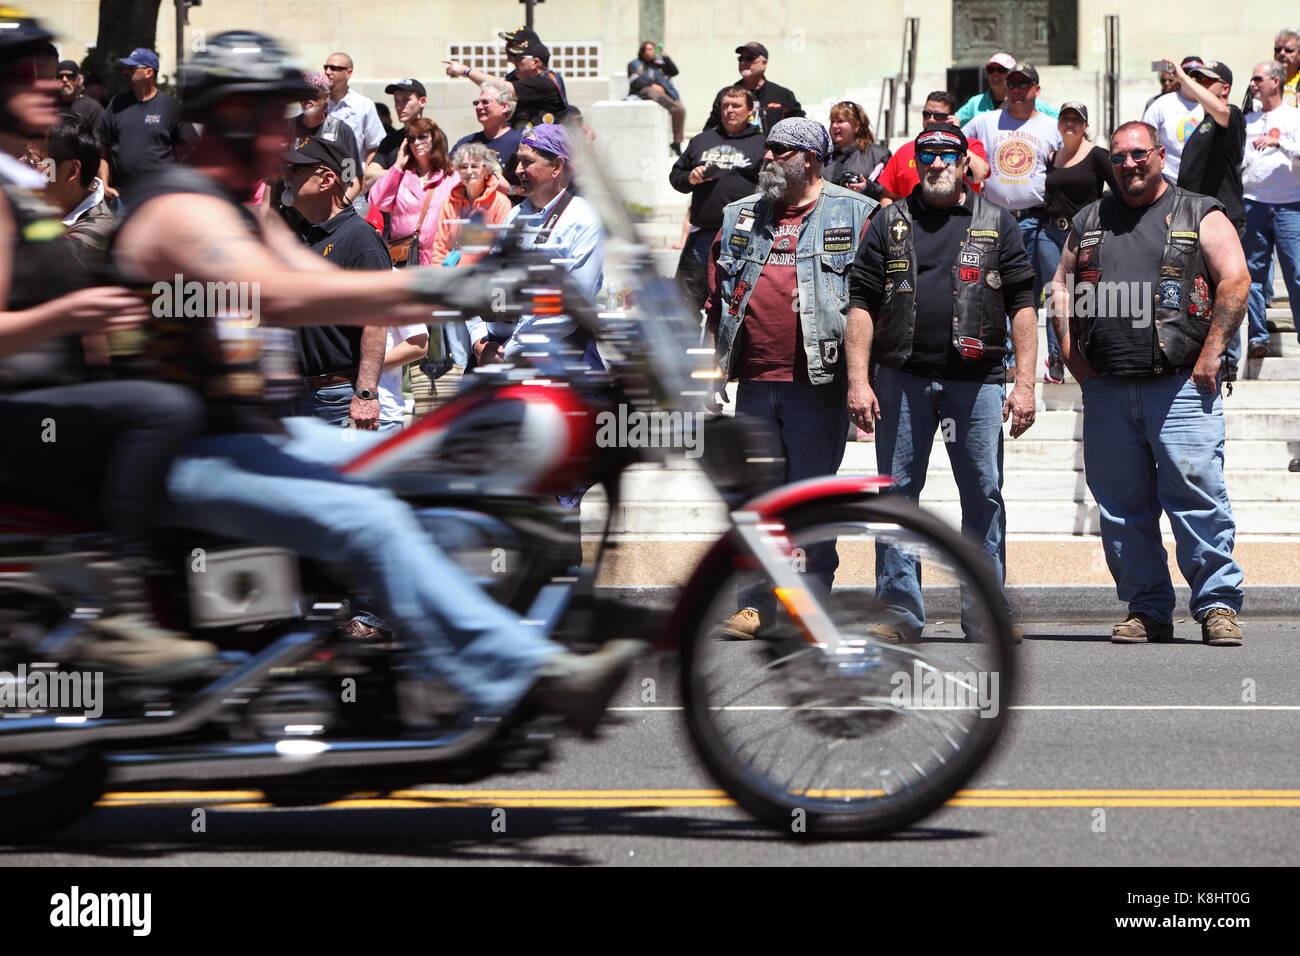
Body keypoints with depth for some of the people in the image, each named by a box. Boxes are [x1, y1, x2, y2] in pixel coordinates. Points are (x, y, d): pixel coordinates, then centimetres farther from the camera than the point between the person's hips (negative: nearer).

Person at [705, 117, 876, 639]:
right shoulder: (740, 216, 15)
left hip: (818, 382, -5)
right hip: (755, 381, 5)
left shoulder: (855, 215, -1)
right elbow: (716, 291, 23)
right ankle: (753, 606, 10)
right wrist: (725, 345, 16)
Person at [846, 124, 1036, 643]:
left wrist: (1025, 383, -3)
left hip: (976, 381, -1)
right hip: (902, 378, 1)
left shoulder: (996, 223, 8)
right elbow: (862, 304, 6)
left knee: (983, 494, 0)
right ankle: (899, 610, 6)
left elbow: (1022, 307, 6)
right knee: (896, 493, 1)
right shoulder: (889, 224, 9)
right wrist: (858, 380, -4)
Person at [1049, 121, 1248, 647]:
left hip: (1181, 385, -4)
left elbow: (1235, 280, -3)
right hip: (1106, 388, 4)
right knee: (1122, 506, 4)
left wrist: (1210, 353, -10)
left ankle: (1218, 605, -6)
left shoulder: (1200, 216, 5)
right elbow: (1062, 284, 22)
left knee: (1197, 494, -11)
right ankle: (1146, 609, 11)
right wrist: (1070, 350, 8)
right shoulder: (1090, 221, 18)